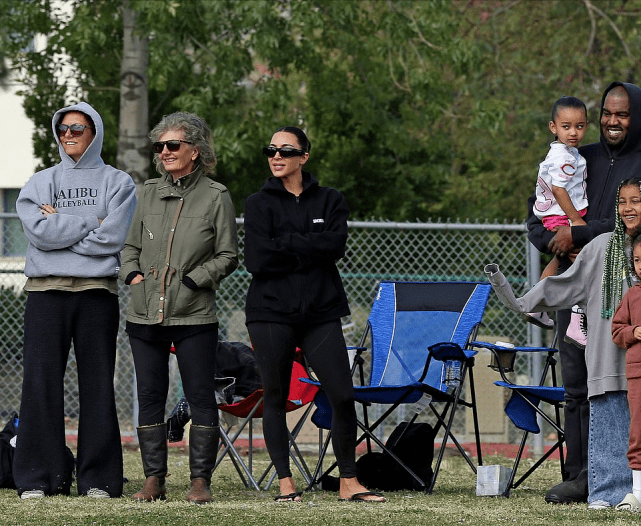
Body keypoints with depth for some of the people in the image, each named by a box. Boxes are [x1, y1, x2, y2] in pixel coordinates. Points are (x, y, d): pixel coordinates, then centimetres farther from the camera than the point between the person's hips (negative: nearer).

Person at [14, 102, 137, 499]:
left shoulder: (118, 183, 9)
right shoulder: (39, 184, 14)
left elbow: (112, 238, -6)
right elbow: (39, 232, -4)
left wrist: (61, 226, -3)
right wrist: (89, 222, -6)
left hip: (97, 291, -1)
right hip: (47, 291, 1)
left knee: (98, 385, -1)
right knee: (42, 383, -3)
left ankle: (98, 478, 3)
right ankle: (40, 477, 0)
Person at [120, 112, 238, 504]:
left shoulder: (216, 197, -1)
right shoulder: (150, 193, 11)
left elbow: (228, 256, -1)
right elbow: (132, 245, 19)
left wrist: (191, 281, -9)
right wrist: (133, 274, 1)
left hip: (194, 314, -4)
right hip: (145, 312, 4)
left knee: (201, 396, -3)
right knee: (150, 396, 5)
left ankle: (201, 479, 2)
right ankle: (154, 479, 11)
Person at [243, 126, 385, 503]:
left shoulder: (330, 201, 10)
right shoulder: (259, 204, 6)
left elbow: (336, 245, -8)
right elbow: (257, 259, -8)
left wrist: (286, 243, -10)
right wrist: (310, 253, -7)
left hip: (321, 312, 1)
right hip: (272, 312, -1)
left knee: (343, 397, -6)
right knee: (275, 398, 0)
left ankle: (349, 482, 2)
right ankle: (285, 482, 6)